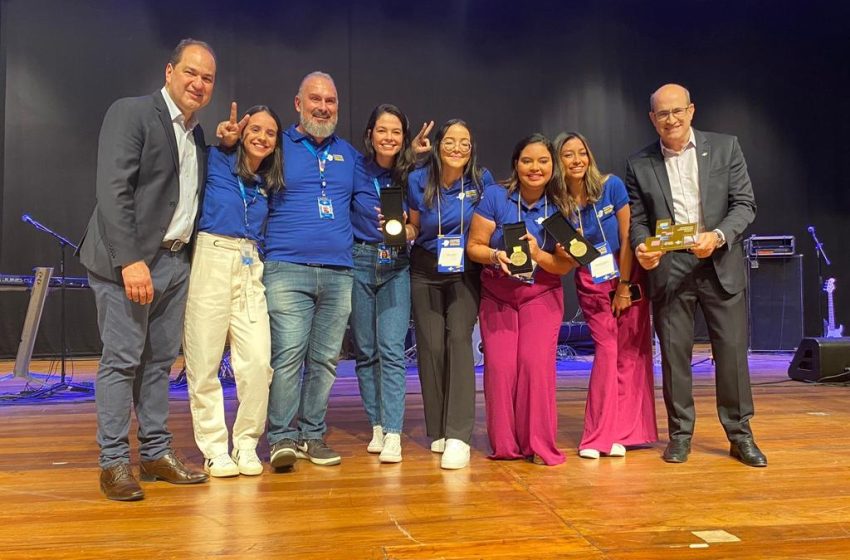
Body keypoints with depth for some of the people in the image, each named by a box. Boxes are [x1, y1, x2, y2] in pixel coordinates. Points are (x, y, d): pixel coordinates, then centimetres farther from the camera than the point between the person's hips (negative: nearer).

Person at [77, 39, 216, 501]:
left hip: (175, 261, 8)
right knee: (121, 359, -2)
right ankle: (114, 463, 8)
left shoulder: (196, 134, 17)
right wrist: (130, 260, -22)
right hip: (128, 261, -7)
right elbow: (113, 191, -16)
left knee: (160, 360, 11)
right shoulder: (130, 113, -6)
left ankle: (156, 453, 21)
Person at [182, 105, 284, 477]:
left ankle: (246, 444, 9)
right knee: (204, 362, -2)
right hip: (211, 260, -4)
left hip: (250, 266, 4)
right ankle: (214, 447, 11)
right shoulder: (217, 160, 4)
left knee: (258, 361, -6)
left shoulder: (269, 183, 17)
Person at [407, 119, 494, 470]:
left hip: (465, 273, -1)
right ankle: (437, 432, 14)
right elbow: (414, 227, 8)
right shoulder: (418, 181, -4)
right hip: (426, 273, 1)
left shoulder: (481, 180, -5)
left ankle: (458, 436, -15)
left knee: (459, 340, -16)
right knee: (431, 346, -1)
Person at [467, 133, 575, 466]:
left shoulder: (560, 207, -4)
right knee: (500, 366, -8)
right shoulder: (495, 196, -7)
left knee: (537, 362, -14)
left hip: (541, 295, 0)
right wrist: (496, 256, -26)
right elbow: (473, 246, -6)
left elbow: (566, 265, -4)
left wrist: (537, 255, -22)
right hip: (497, 295, 0)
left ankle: (540, 445, -1)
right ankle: (504, 445, 8)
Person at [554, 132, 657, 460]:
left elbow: (627, 238, -9)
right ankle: (599, 435, 5)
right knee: (607, 351, -4)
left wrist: (624, 287, -7)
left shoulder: (611, 186, -12)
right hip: (591, 284, 1)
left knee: (629, 353, -2)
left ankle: (620, 433, 8)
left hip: (628, 278, -1)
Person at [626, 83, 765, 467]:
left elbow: (745, 204, 1)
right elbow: (638, 219, 8)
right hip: (668, 268, 0)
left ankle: (740, 435, 15)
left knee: (732, 349, 2)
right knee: (674, 352, 4)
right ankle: (680, 434, 16)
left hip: (720, 264, 0)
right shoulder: (639, 164, 6)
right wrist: (642, 248, -14)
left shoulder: (725, 147, 4)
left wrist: (717, 236, -17)